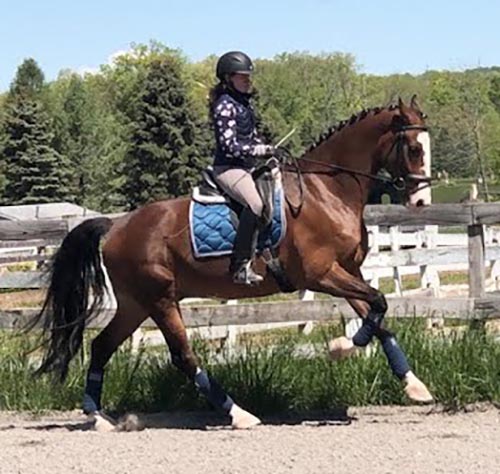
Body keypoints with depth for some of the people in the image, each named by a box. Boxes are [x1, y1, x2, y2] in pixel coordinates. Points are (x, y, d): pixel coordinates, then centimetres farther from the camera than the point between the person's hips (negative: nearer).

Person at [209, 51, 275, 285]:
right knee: (256, 203, -32)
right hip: (228, 168, -10)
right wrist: (260, 151, -16)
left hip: (247, 168, 10)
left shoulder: (244, 103, 17)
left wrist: (269, 149, 10)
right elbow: (230, 146, -18)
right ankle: (241, 266, -33)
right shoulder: (225, 106, -10)